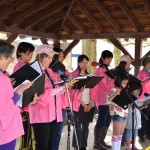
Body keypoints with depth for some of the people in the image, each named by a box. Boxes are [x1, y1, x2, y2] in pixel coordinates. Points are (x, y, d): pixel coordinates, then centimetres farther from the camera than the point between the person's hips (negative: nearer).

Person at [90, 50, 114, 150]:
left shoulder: (107, 70, 16)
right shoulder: (100, 70, -12)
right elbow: (107, 86, -17)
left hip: (108, 98, 9)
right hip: (103, 99, -9)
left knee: (107, 120, 12)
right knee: (101, 121, -5)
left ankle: (102, 141, 20)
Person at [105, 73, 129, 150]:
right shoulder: (113, 90, -11)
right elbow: (107, 101, -22)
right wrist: (114, 95, -32)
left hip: (124, 114, 8)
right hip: (117, 114, -8)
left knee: (121, 133, 13)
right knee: (116, 134, -3)